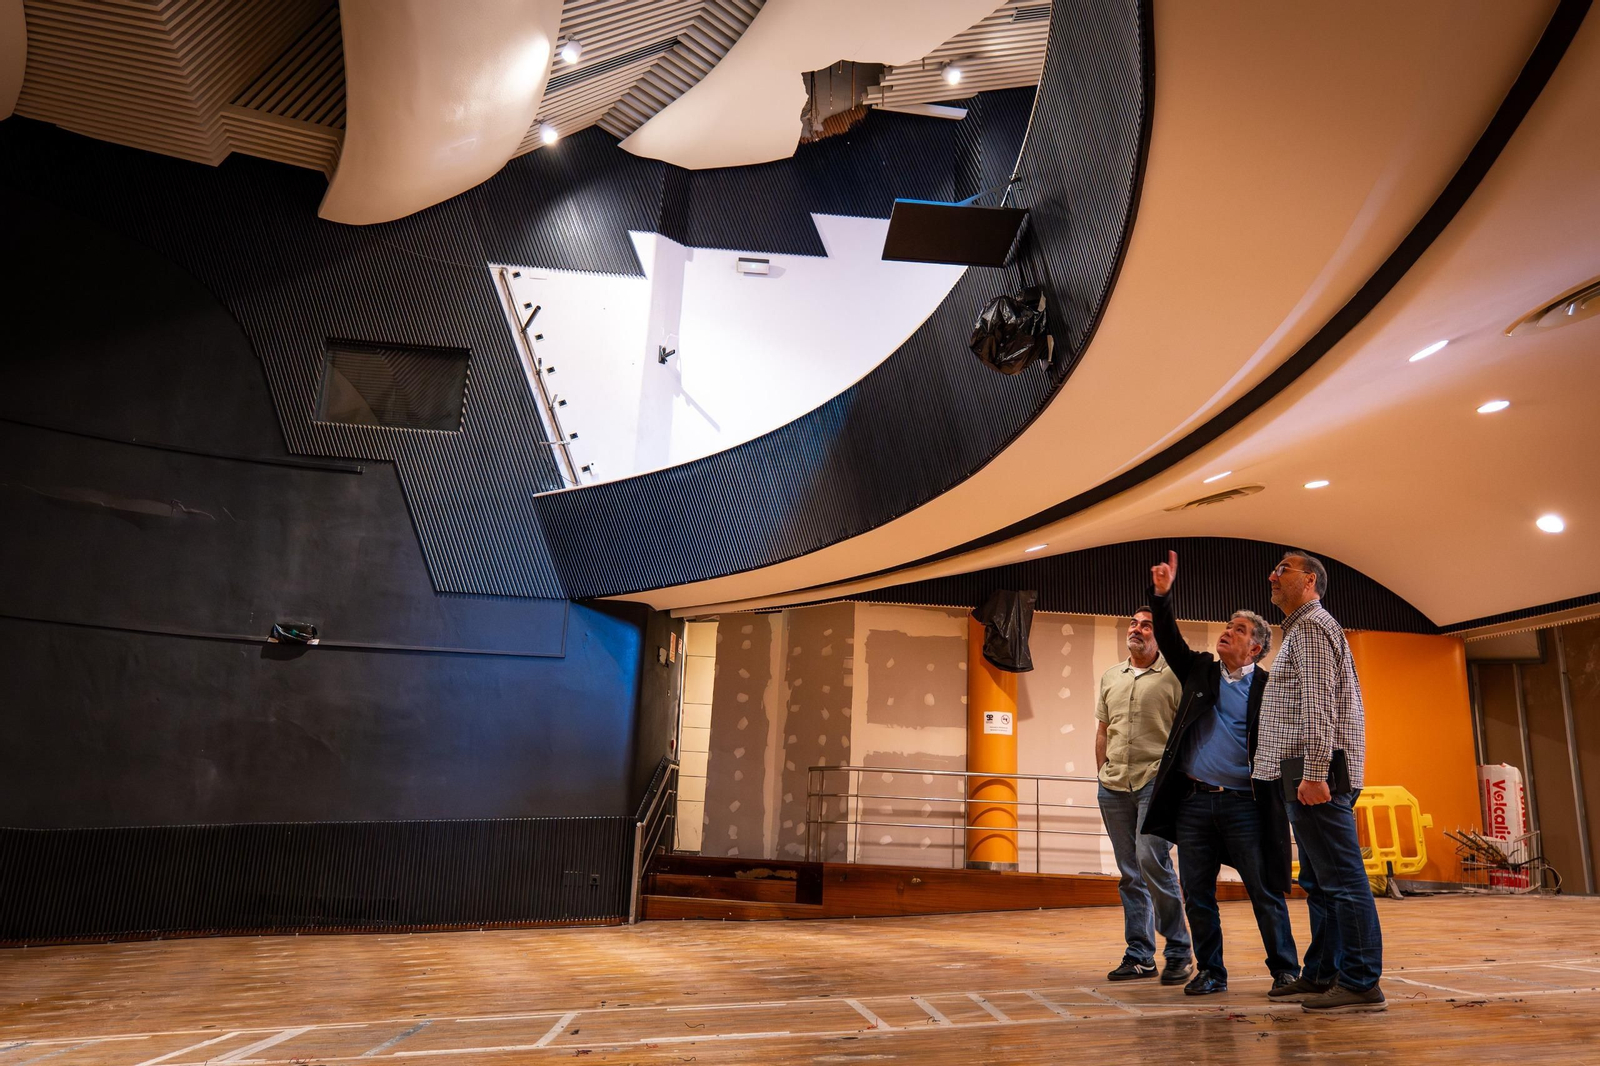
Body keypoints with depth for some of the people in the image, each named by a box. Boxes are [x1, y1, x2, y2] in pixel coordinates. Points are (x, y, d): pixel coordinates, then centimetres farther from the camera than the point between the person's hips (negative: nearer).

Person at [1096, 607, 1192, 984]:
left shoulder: (1173, 676, 0)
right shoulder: (1110, 677, 16)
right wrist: (1103, 773, 14)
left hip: (1156, 780, -5)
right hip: (1114, 785, 5)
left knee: (1151, 859, -18)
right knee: (1129, 873, 8)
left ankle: (1178, 952, -2)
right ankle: (1139, 956, 17)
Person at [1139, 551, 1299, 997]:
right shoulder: (1201, 671, 12)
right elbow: (1169, 640, 4)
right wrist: (1162, 594, -8)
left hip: (1244, 804, -4)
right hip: (1193, 802, 4)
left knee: (1266, 892, 4)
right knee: (1196, 894, 8)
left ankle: (1285, 969, 20)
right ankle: (1209, 971, 21)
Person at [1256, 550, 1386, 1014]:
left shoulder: (1313, 626, -6)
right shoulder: (1300, 630, 25)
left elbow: (1319, 704, -17)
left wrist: (1314, 772, -23)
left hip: (1315, 770, -11)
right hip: (1308, 773, 11)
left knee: (1341, 879, -9)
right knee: (1320, 883, 12)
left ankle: (1361, 983, -6)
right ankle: (1321, 975, 18)